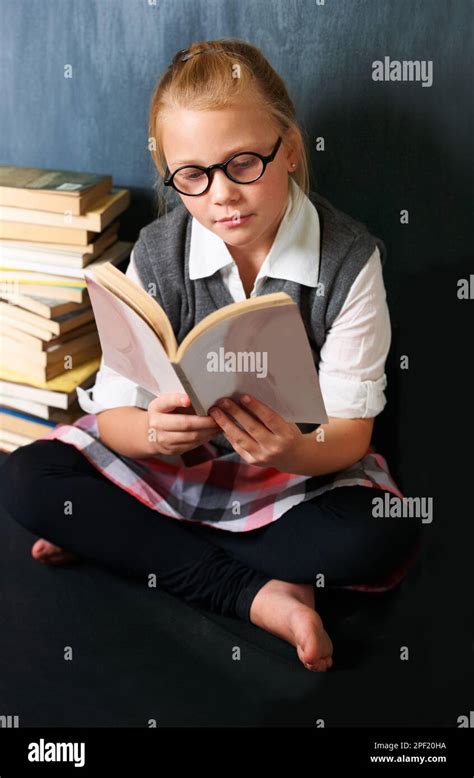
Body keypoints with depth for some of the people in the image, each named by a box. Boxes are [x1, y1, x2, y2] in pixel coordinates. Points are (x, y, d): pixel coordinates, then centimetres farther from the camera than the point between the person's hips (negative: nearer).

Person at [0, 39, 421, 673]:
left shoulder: (349, 256, -16)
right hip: (172, 457, 2)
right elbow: (114, 412, -13)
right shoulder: (159, 253, -11)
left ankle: (125, 540, -18)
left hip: (301, 469, -1)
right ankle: (257, 591, -20)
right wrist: (150, 432, -38)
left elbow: (350, 430, -16)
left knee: (386, 542, -32)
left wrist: (298, 452, -40)